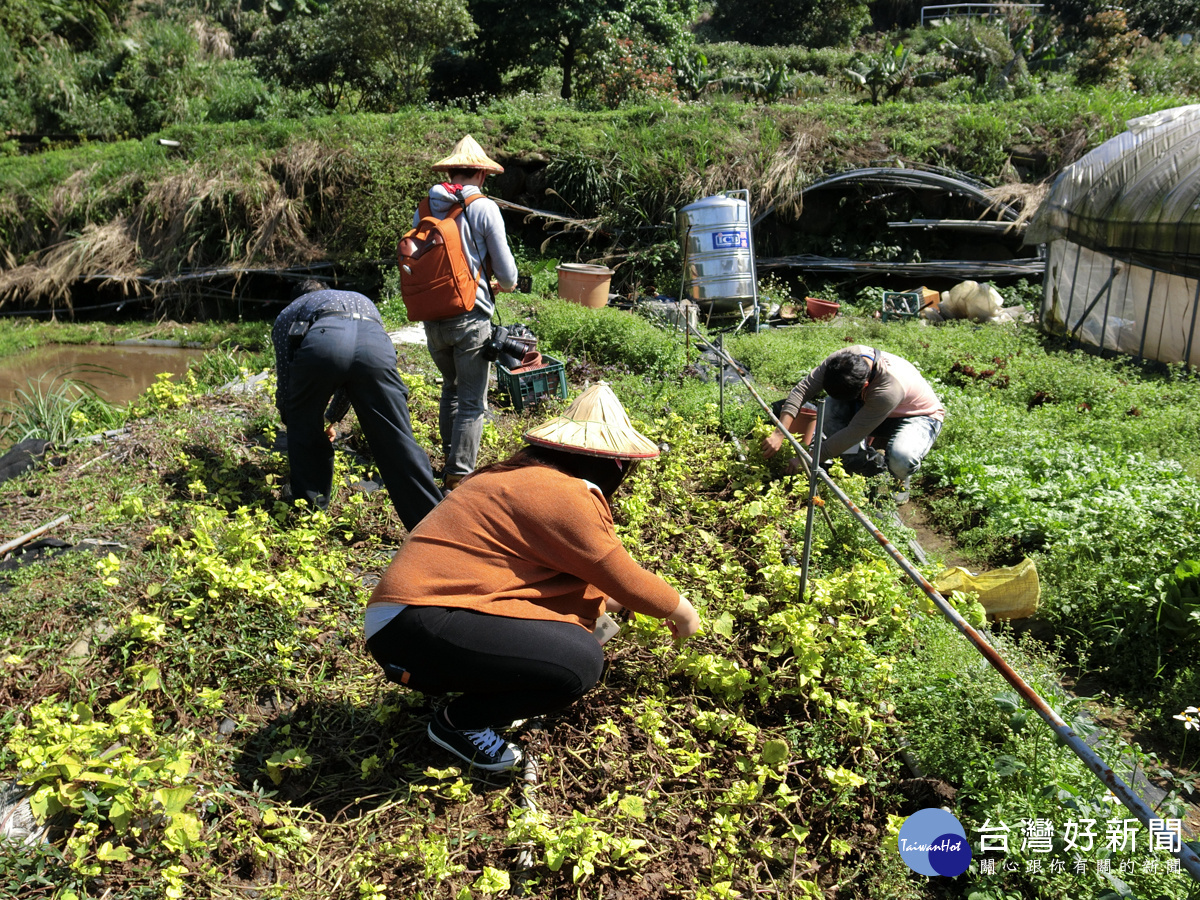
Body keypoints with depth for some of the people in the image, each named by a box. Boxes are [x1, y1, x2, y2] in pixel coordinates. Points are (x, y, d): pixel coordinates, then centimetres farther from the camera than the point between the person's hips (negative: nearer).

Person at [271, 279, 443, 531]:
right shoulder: (362, 301, 49)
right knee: (398, 443, 4)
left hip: (321, 341, -2)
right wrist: (332, 418, 66)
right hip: (375, 345, 2)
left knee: (303, 428, 26)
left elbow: (285, 381, 37)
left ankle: (309, 505, 34)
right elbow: (354, 376, 53)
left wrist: (289, 420, 56)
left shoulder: (288, 313, 39)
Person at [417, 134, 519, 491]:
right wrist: (504, 284, 16)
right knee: (471, 402, 2)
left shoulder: (423, 208, 5)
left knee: (451, 388, 23)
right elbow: (507, 272, -7)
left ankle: (450, 462, 30)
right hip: (470, 317, -5)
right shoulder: (484, 208, -8)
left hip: (432, 317, 5)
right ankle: (459, 478, 0)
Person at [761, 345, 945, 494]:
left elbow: (853, 433, -37)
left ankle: (901, 479, -1)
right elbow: (803, 389, -26)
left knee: (901, 457, -39)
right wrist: (779, 434, -36)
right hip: (873, 409, 5)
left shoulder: (890, 388, -43)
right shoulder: (842, 358, -28)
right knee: (830, 408, -25)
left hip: (919, 415, -5)